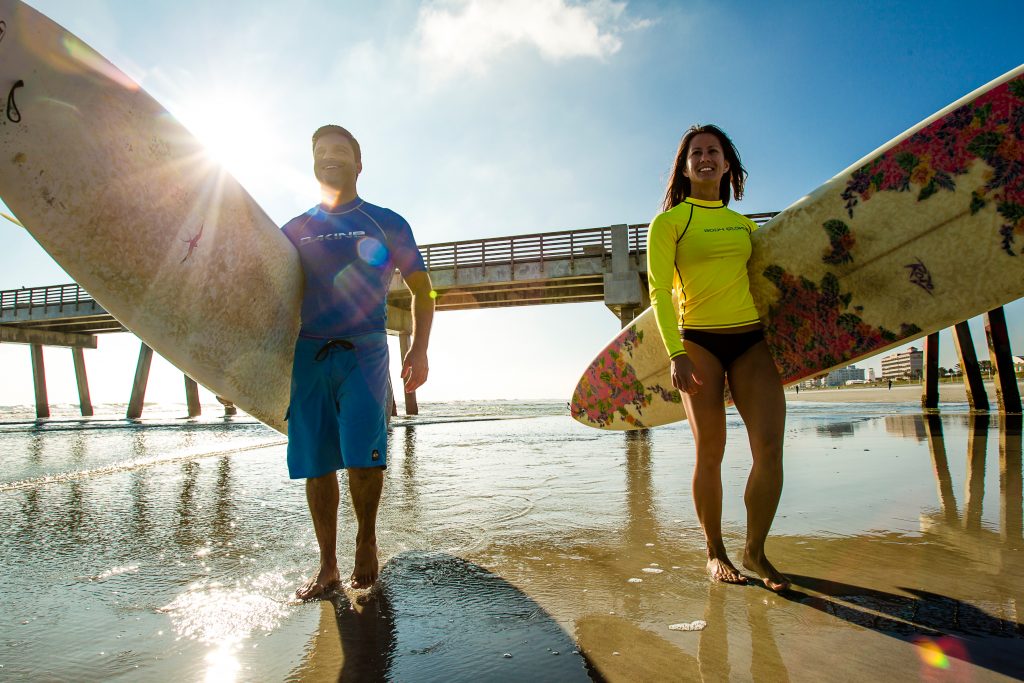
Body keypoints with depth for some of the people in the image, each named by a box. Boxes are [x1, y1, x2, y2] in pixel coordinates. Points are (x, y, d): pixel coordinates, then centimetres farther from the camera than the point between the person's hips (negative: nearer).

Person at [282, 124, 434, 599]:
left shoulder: (386, 224, 9)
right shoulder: (294, 231, 17)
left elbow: (420, 288, 10)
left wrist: (418, 351, -1)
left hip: (363, 350, -3)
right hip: (306, 354, 3)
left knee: (363, 457, -15)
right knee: (316, 466, 3)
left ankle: (366, 540, 12)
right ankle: (327, 567, 15)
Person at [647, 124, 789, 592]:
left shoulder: (745, 224, 18)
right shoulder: (668, 222, 3)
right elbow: (659, 291, -6)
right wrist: (676, 353, -18)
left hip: (751, 340, 4)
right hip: (699, 342, -4)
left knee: (770, 446, -8)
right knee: (710, 453, -1)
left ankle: (755, 551, 11)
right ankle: (715, 553, 17)